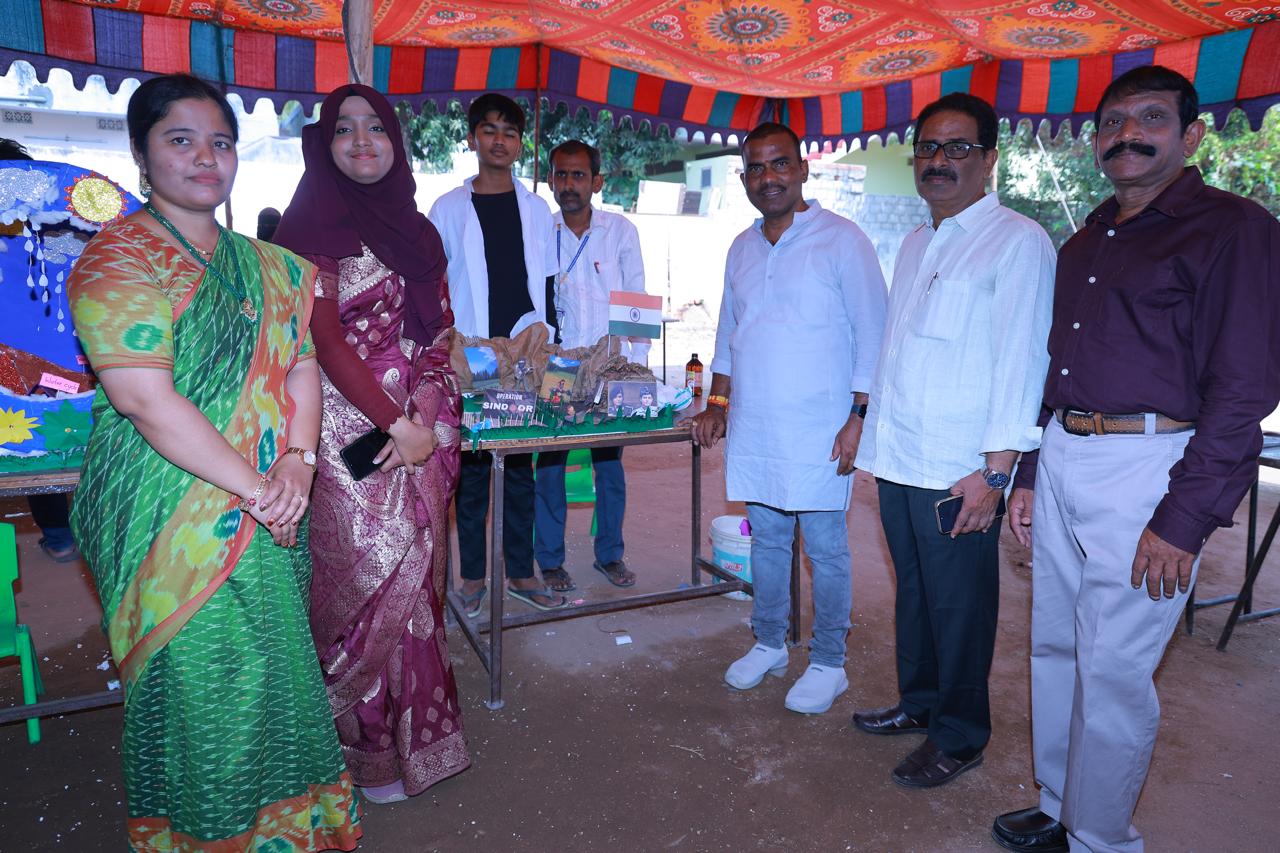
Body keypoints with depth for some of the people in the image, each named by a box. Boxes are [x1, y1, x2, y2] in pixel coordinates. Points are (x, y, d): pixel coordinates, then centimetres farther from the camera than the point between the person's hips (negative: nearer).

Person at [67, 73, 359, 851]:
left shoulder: (267, 265, 11)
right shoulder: (118, 261, -10)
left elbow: (303, 363, 6)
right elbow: (148, 400, -19)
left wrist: (298, 461, -11)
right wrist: (255, 489, -18)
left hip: (268, 514, 6)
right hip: (173, 518, -6)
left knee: (277, 667, 15)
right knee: (201, 681, 6)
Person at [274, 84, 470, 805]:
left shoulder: (416, 230, 15)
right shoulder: (312, 226, -2)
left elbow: (440, 326, 11)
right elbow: (326, 340, -11)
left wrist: (428, 404, -6)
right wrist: (397, 423, -13)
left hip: (423, 428, 5)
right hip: (352, 428, -5)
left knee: (417, 575, 10)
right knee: (369, 577, -2)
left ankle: (414, 725, 26)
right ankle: (368, 746, 16)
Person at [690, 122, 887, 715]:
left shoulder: (841, 240, -6)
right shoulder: (742, 249, 13)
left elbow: (872, 333, -7)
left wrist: (859, 417, -13)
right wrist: (718, 401, 14)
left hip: (818, 430, -5)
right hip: (752, 427, 6)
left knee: (825, 549, 4)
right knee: (766, 541, 15)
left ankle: (828, 665, 20)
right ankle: (768, 645, 32)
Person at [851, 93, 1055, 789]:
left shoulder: (1018, 242, -8)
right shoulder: (916, 243, 16)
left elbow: (1021, 361, -14)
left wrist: (994, 470, -18)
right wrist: (873, 427, 17)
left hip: (959, 470, -7)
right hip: (897, 457, 7)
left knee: (958, 605, 7)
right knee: (912, 591, 19)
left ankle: (958, 737, 24)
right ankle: (918, 703, 37)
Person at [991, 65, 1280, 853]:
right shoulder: (1086, 243, 17)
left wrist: (1184, 520, -17)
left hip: (1145, 469, -7)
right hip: (1062, 462, 7)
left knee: (1112, 670, 0)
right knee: (1055, 651, 15)